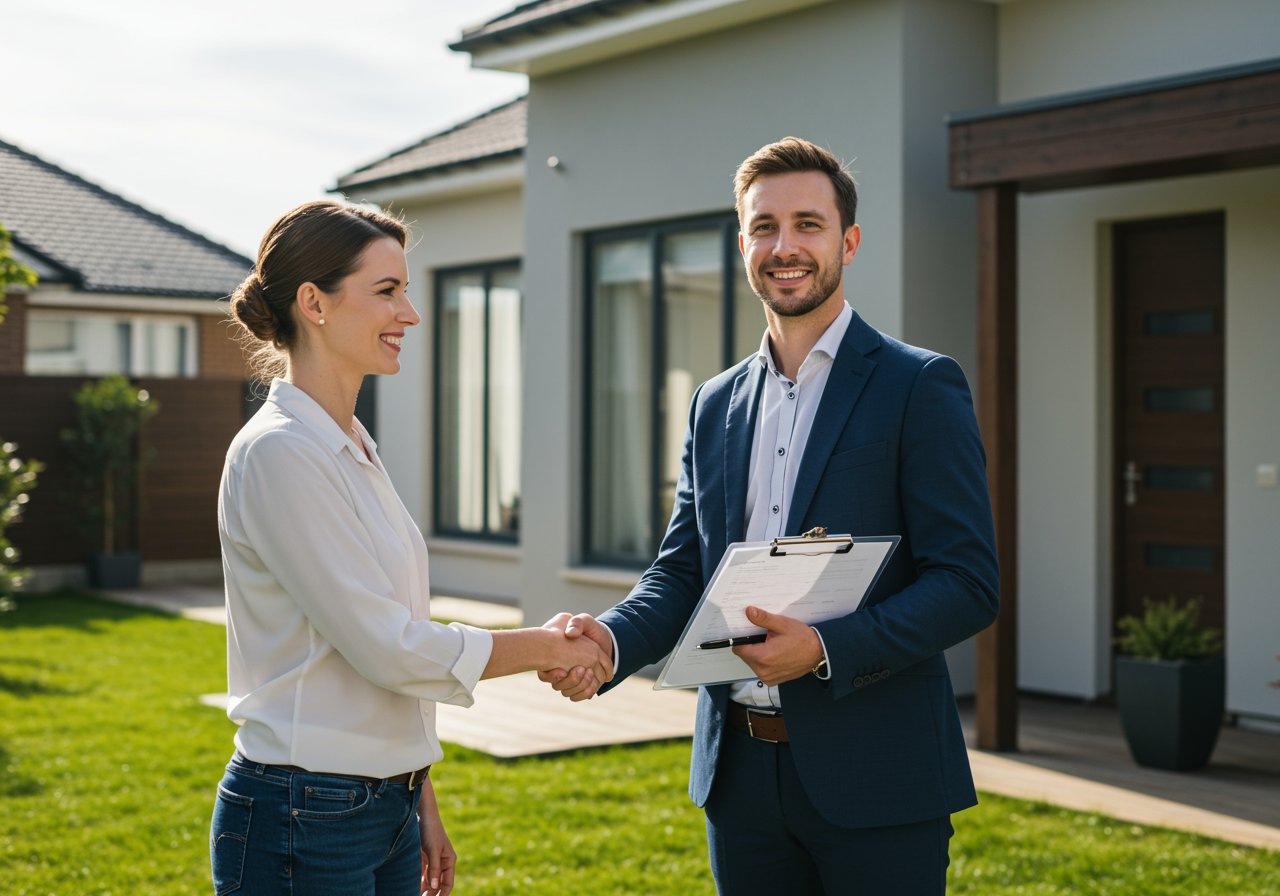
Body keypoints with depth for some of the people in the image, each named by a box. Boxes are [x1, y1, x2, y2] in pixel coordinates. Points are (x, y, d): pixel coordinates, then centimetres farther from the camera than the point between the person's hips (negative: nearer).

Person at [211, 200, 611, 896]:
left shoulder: (352, 446, 11)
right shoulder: (278, 453, -17)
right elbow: (386, 645, -19)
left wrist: (419, 803, 16)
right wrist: (550, 647, -9)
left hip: (383, 808, 8)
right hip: (303, 819, -8)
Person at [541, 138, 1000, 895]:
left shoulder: (921, 387, -5)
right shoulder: (715, 404, 12)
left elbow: (970, 585, -11)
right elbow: (681, 574, 11)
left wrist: (825, 649, -23)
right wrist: (609, 641, -10)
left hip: (873, 778, -5)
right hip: (742, 775, 5)